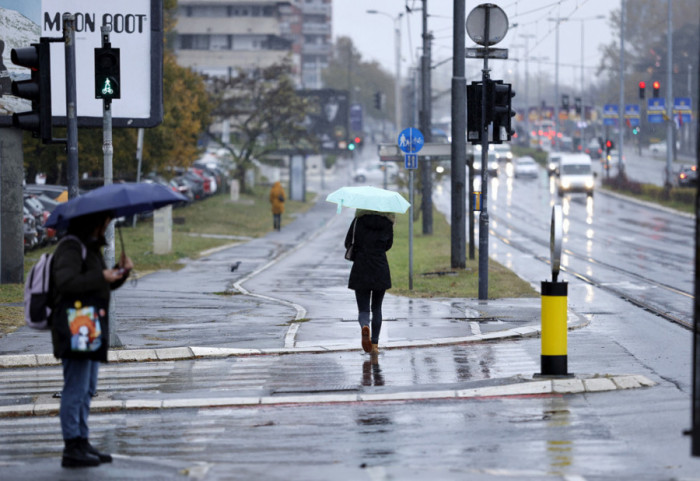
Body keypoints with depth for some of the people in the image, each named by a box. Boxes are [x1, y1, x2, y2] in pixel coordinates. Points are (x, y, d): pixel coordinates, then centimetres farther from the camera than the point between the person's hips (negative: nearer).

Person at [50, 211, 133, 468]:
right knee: (76, 389, -9)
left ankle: (82, 443, 21)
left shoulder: (91, 248, 18)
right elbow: (66, 282, -27)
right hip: (75, 328, -11)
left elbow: (105, 285, 24)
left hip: (90, 329, 11)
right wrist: (101, 277, -23)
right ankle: (72, 449, -7)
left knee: (87, 389, 14)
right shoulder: (71, 248, -13)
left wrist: (121, 271, 5)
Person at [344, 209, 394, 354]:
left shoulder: (359, 220, -3)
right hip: (381, 271, 1)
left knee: (363, 309, 3)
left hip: (361, 271, -1)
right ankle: (375, 344, 14)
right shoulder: (388, 223, 1)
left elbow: (348, 243, 0)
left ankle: (364, 326, -30)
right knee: (376, 308, 16)